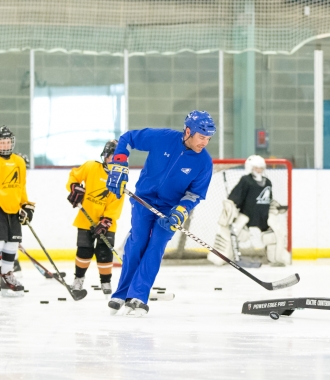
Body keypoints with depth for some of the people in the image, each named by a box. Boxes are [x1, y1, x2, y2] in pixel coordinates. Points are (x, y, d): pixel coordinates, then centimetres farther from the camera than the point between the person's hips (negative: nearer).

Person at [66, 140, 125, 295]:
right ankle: (79, 278, 24)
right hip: (86, 219, 0)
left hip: (105, 223, 0)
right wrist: (74, 188, -15)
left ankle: (106, 281, 10)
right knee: (84, 251, 3)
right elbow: (74, 175, 4)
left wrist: (106, 221, -20)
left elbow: (115, 206, -11)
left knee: (104, 253, -5)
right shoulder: (91, 167, -7)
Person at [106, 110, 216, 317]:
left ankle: (136, 297, -11)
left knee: (155, 249, -11)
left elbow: (196, 193, -10)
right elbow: (127, 138, -9)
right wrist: (118, 166, -17)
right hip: (144, 199, 0)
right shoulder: (162, 137, -21)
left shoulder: (204, 161, -18)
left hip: (170, 208, 0)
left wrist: (179, 213, -26)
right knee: (135, 246, -2)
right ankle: (122, 295, 10)